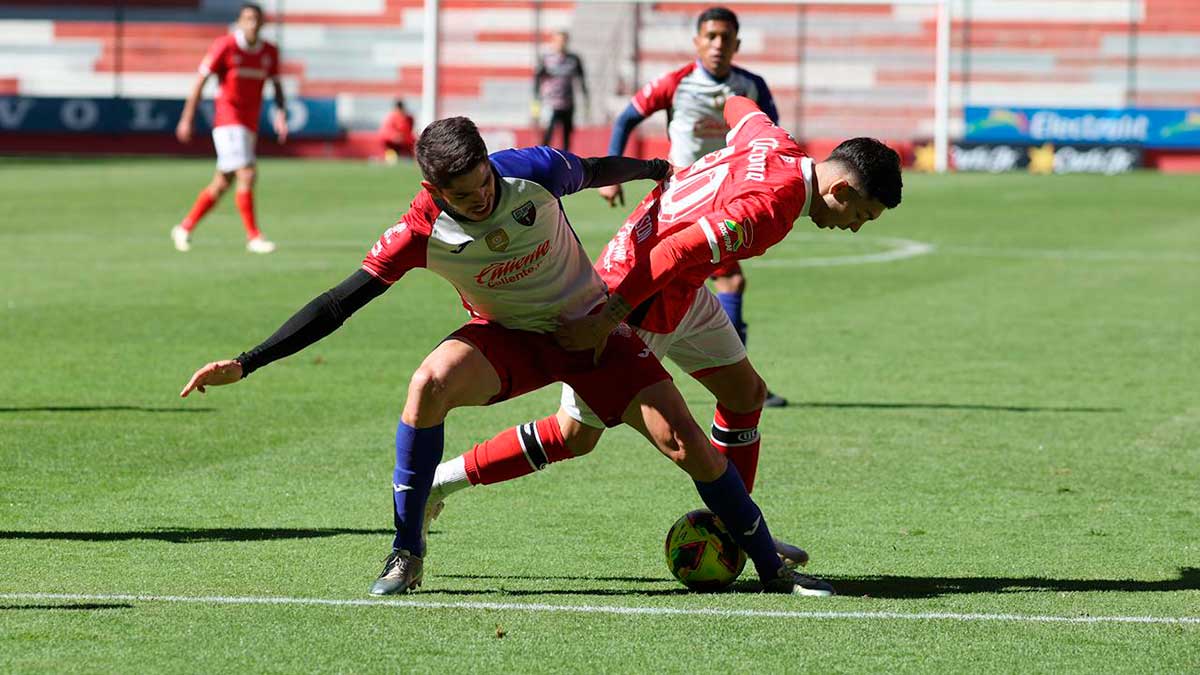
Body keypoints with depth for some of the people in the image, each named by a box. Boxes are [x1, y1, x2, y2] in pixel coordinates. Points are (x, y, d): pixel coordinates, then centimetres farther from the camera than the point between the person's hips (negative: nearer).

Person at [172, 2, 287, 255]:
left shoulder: (269, 52, 7)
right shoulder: (225, 46, -8)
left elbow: (276, 85, 14)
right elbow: (201, 81, -5)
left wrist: (281, 113, -4)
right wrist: (187, 119, -7)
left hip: (249, 124, 6)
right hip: (228, 119, -6)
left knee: (222, 184, 11)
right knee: (247, 175, -17)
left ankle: (185, 228, 25)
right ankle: (253, 236, -13)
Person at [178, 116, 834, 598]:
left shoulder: (534, 171, -24)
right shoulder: (422, 231, -24)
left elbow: (595, 171, 0)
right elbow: (339, 303, -22)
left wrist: (657, 169, 21)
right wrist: (245, 364, -27)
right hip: (507, 335, 0)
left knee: (686, 443, -12)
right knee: (431, 381, -32)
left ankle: (771, 567, 8)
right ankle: (406, 554, -19)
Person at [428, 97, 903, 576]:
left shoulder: (775, 144, -3)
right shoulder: (770, 209, -29)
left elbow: (739, 108, 19)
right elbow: (674, 252, -34)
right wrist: (606, 321, -31)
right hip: (634, 304, -9)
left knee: (745, 393, 14)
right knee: (575, 437, 4)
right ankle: (442, 480, 13)